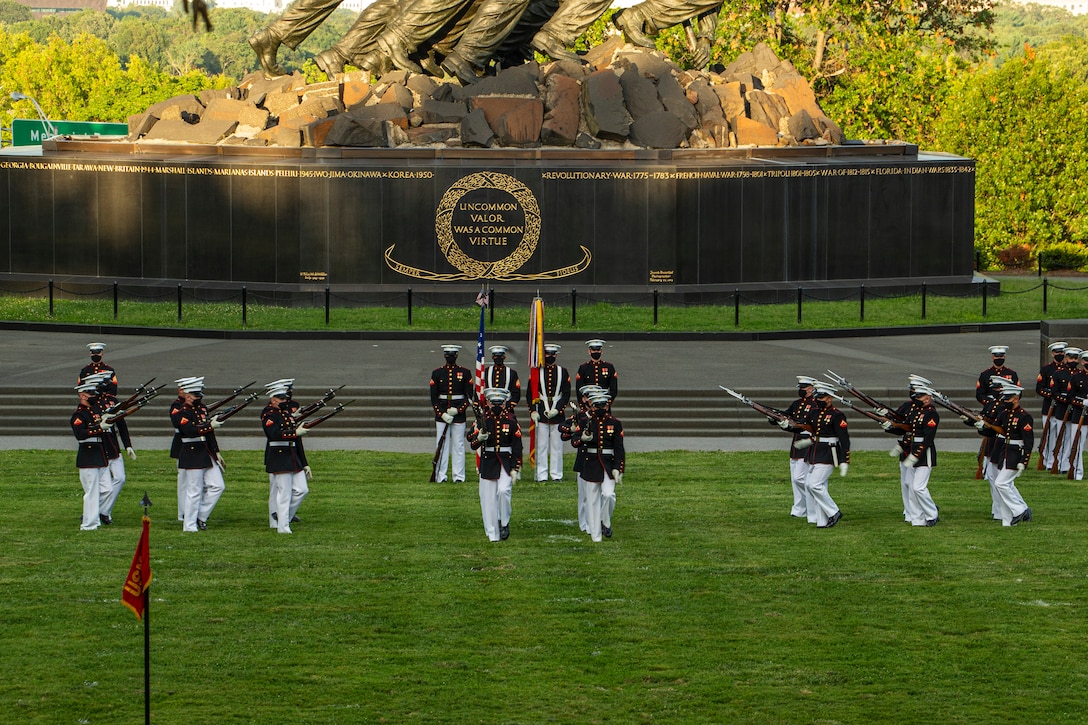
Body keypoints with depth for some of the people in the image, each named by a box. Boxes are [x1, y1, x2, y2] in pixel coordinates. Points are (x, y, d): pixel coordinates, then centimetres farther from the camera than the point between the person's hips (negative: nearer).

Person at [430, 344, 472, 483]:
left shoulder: (465, 373, 3)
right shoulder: (437, 373, 5)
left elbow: (469, 396, 1)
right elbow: (433, 397, 2)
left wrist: (458, 410, -12)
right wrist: (442, 414, -10)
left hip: (459, 415, -1)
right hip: (441, 414, 1)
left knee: (458, 445, 2)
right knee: (441, 445, 0)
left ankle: (459, 476, 6)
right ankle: (440, 476, 3)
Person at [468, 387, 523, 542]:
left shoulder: (511, 421, -1)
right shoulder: (482, 420, 0)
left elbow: (517, 446, 1)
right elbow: (473, 444, -4)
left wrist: (515, 469, -4)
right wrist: (480, 438, -27)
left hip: (506, 463, -1)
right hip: (487, 464, 1)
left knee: (504, 491, -21)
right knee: (489, 498, 2)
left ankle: (504, 523, 0)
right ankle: (493, 533, 11)